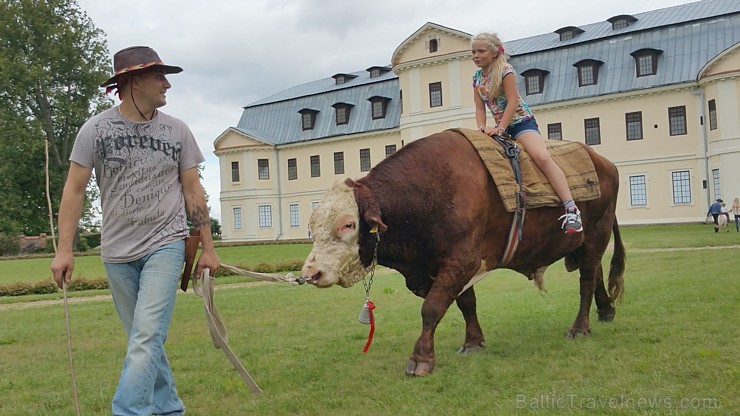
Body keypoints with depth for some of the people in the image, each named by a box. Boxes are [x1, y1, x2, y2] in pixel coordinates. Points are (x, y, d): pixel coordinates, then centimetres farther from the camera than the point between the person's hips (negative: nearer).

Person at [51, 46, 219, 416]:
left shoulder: (177, 130, 2)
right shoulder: (96, 129, -2)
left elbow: (192, 191, 5)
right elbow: (75, 189, -1)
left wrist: (207, 248, 4)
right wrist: (64, 249, -6)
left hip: (165, 246, -1)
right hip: (117, 252, 1)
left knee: (146, 338, -14)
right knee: (144, 341, 11)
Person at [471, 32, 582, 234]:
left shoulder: (505, 70, -11)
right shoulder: (477, 77, 7)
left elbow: (512, 101, -17)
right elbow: (480, 108, 7)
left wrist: (500, 128, -24)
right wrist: (482, 129, -11)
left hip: (521, 121, -8)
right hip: (500, 127, 8)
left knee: (542, 157, -28)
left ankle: (571, 209, -33)